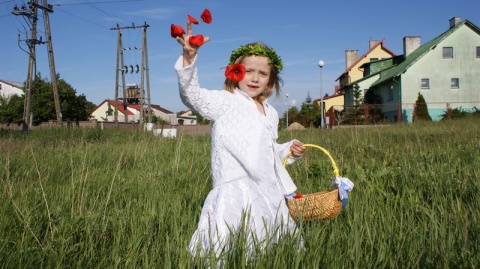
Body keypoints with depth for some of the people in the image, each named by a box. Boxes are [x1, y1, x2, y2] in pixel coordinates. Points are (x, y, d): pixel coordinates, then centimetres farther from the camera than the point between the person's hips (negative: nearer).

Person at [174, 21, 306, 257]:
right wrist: (189, 59, -35)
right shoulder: (224, 102, -4)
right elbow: (192, 95, -21)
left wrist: (288, 150, 12)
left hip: (270, 191, 7)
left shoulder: (271, 113, 17)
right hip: (236, 192, -7)